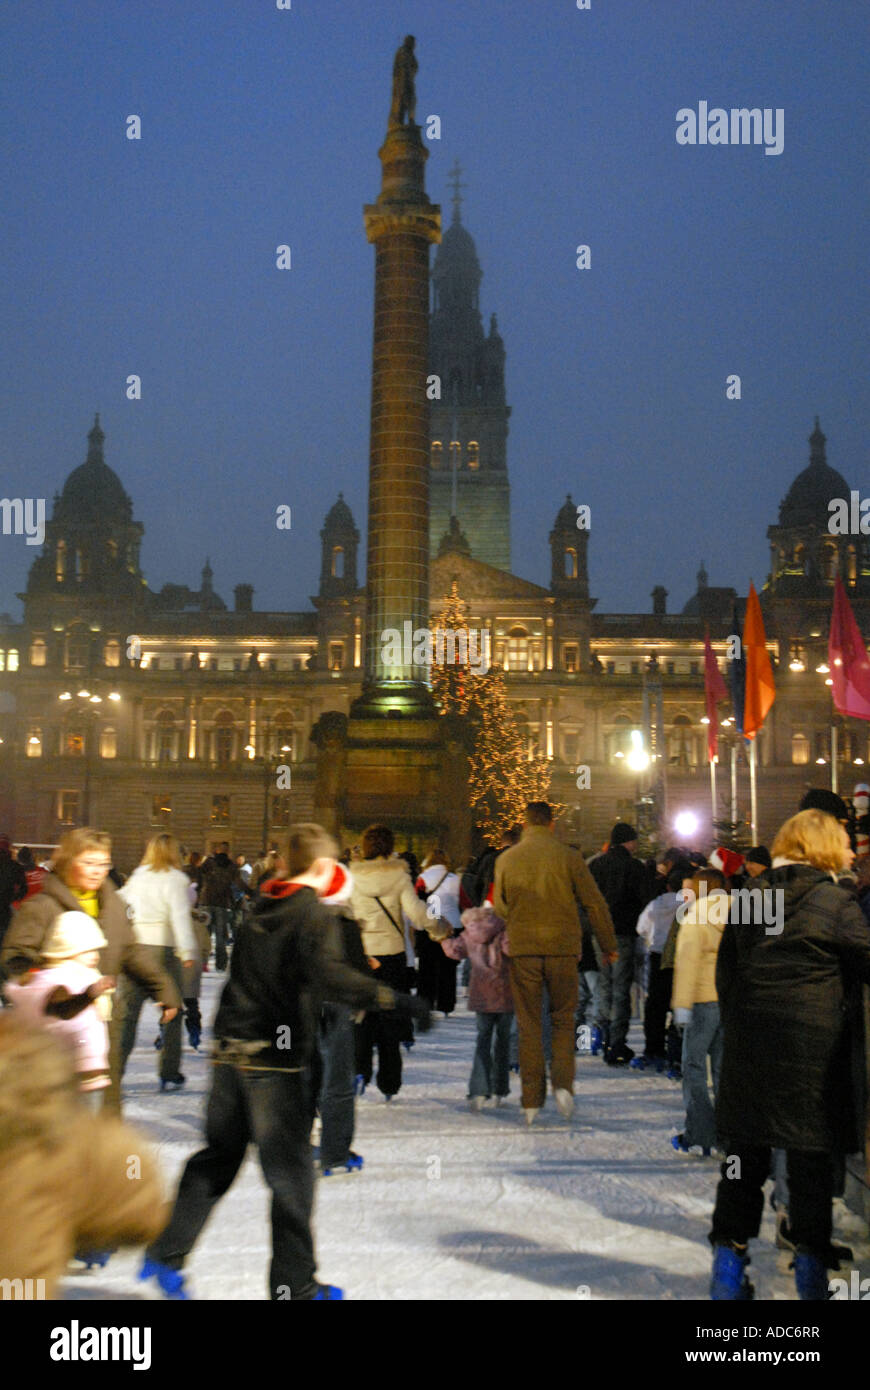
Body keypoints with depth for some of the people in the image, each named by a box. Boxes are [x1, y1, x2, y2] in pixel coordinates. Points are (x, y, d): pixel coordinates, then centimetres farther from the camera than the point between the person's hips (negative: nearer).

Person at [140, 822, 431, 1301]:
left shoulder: (260, 909, 11)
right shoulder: (315, 916, -10)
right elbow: (328, 975, -26)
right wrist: (394, 1000, -30)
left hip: (229, 1051, 7)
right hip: (275, 1060, -6)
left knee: (217, 1158, 18)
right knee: (291, 1172, 4)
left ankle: (165, 1253, 16)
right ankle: (294, 1284, 10)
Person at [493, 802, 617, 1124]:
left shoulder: (506, 859, 3)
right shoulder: (569, 857, -2)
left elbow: (499, 908, 10)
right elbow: (595, 904, -1)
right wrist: (608, 945, 8)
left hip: (522, 950, 1)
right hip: (563, 947, -1)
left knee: (529, 1025, 7)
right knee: (563, 1020, 13)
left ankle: (531, 1101, 6)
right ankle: (562, 1083, -6)